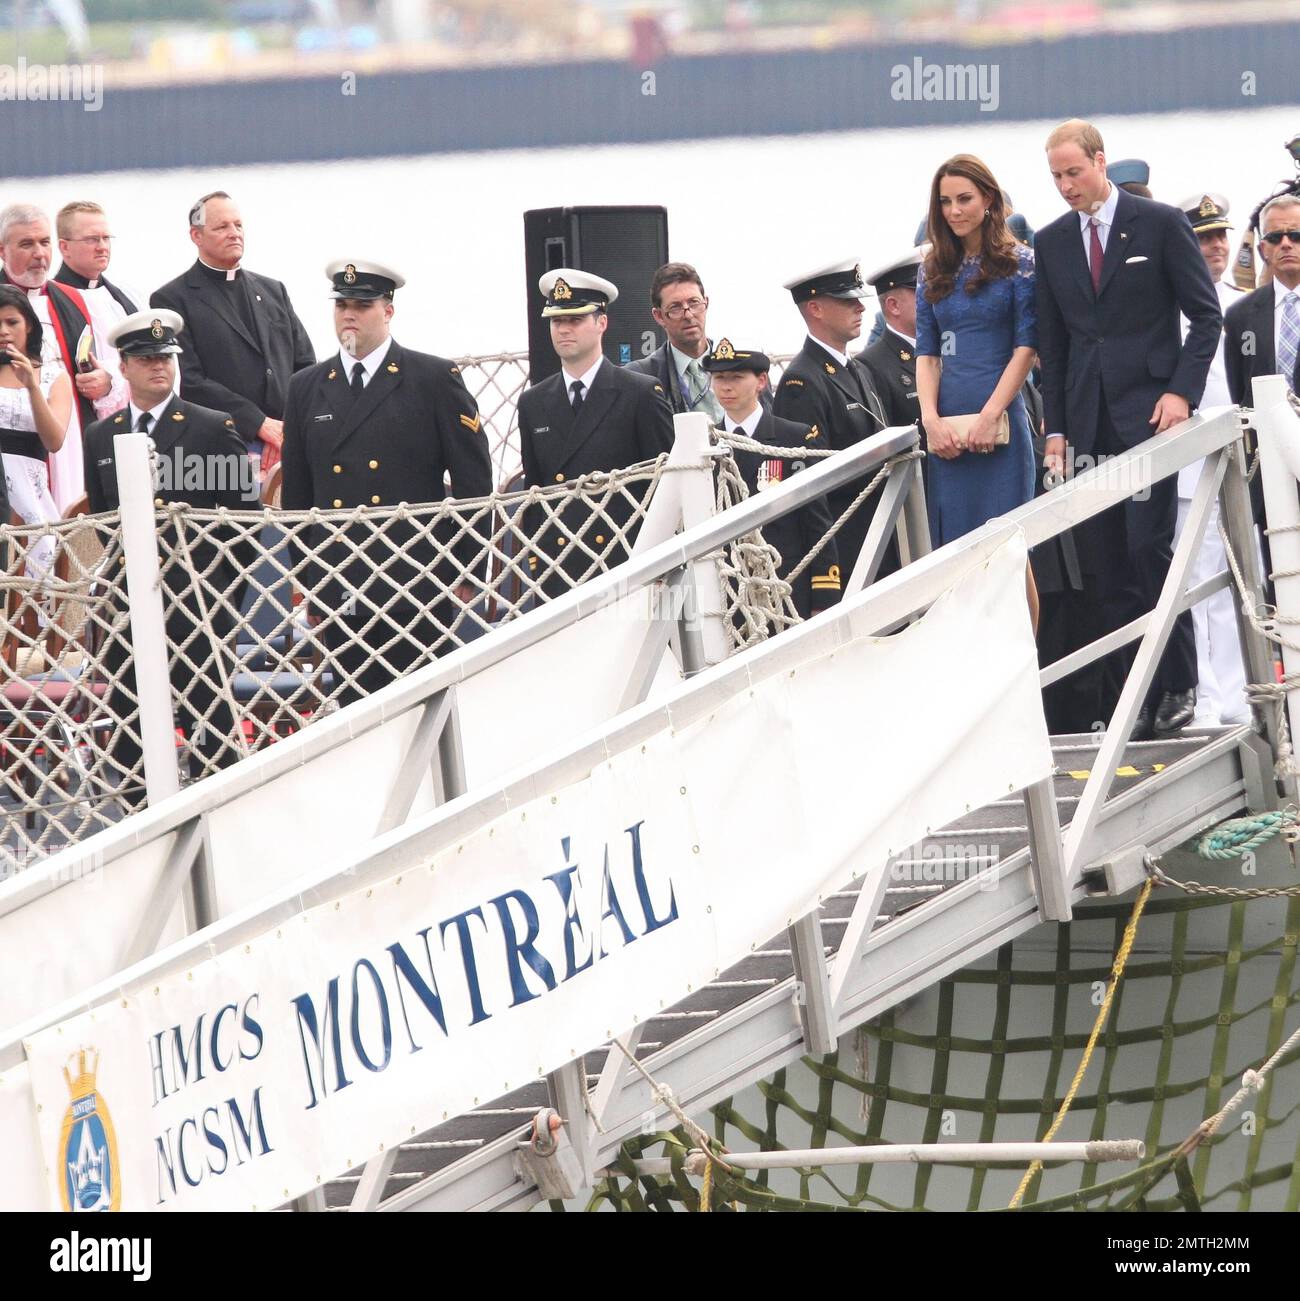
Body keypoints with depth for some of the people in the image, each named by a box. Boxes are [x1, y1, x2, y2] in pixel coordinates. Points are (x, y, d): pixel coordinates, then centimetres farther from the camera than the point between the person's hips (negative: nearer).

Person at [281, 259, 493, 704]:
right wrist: (304, 580, 11)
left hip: (417, 586, -3)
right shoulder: (306, 388, 13)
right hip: (340, 594, 3)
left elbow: (474, 481, 2)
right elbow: (296, 494, 16)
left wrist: (467, 573, -3)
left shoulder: (436, 379, 2)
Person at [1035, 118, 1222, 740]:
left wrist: (1182, 391, -10)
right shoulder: (1051, 243, 13)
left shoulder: (1160, 223, 1)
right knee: (1107, 566, 0)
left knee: (1150, 546, -13)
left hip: (1150, 409, -5)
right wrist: (1056, 427, 10)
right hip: (1089, 421, 5)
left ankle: (1177, 687, -4)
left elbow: (1206, 316, 1)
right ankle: (1137, 695, 3)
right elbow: (1051, 345, 16)